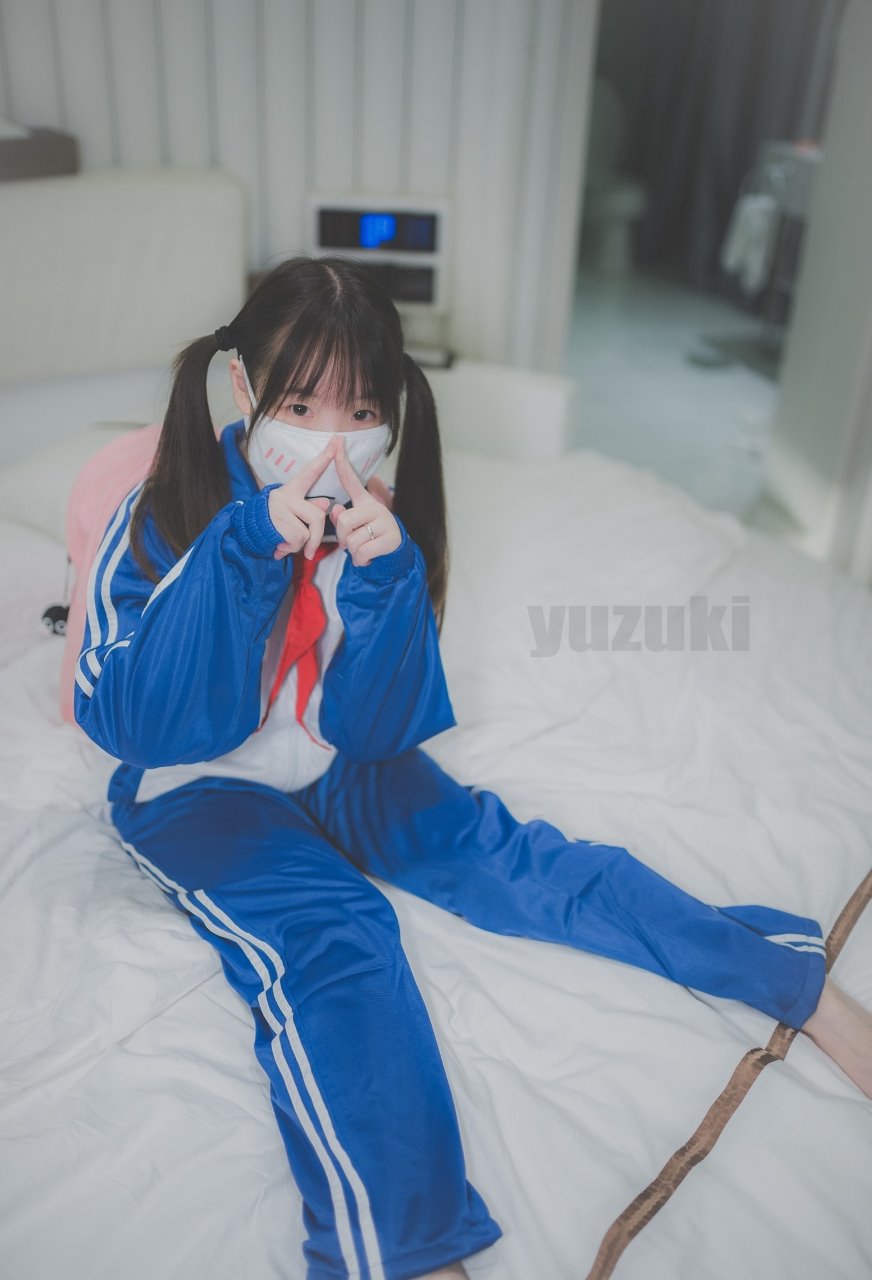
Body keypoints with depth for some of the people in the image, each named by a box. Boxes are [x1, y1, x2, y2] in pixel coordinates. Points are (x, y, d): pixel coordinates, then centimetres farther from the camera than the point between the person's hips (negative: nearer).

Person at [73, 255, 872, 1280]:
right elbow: (133, 724, -26)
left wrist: (383, 576, -28)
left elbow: (374, 727, -10)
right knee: (330, 933, -31)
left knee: (500, 855, -20)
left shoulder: (375, 520, -8)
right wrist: (245, 549, -34)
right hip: (197, 791, -2)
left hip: (340, 771, 3)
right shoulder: (163, 518, -17)